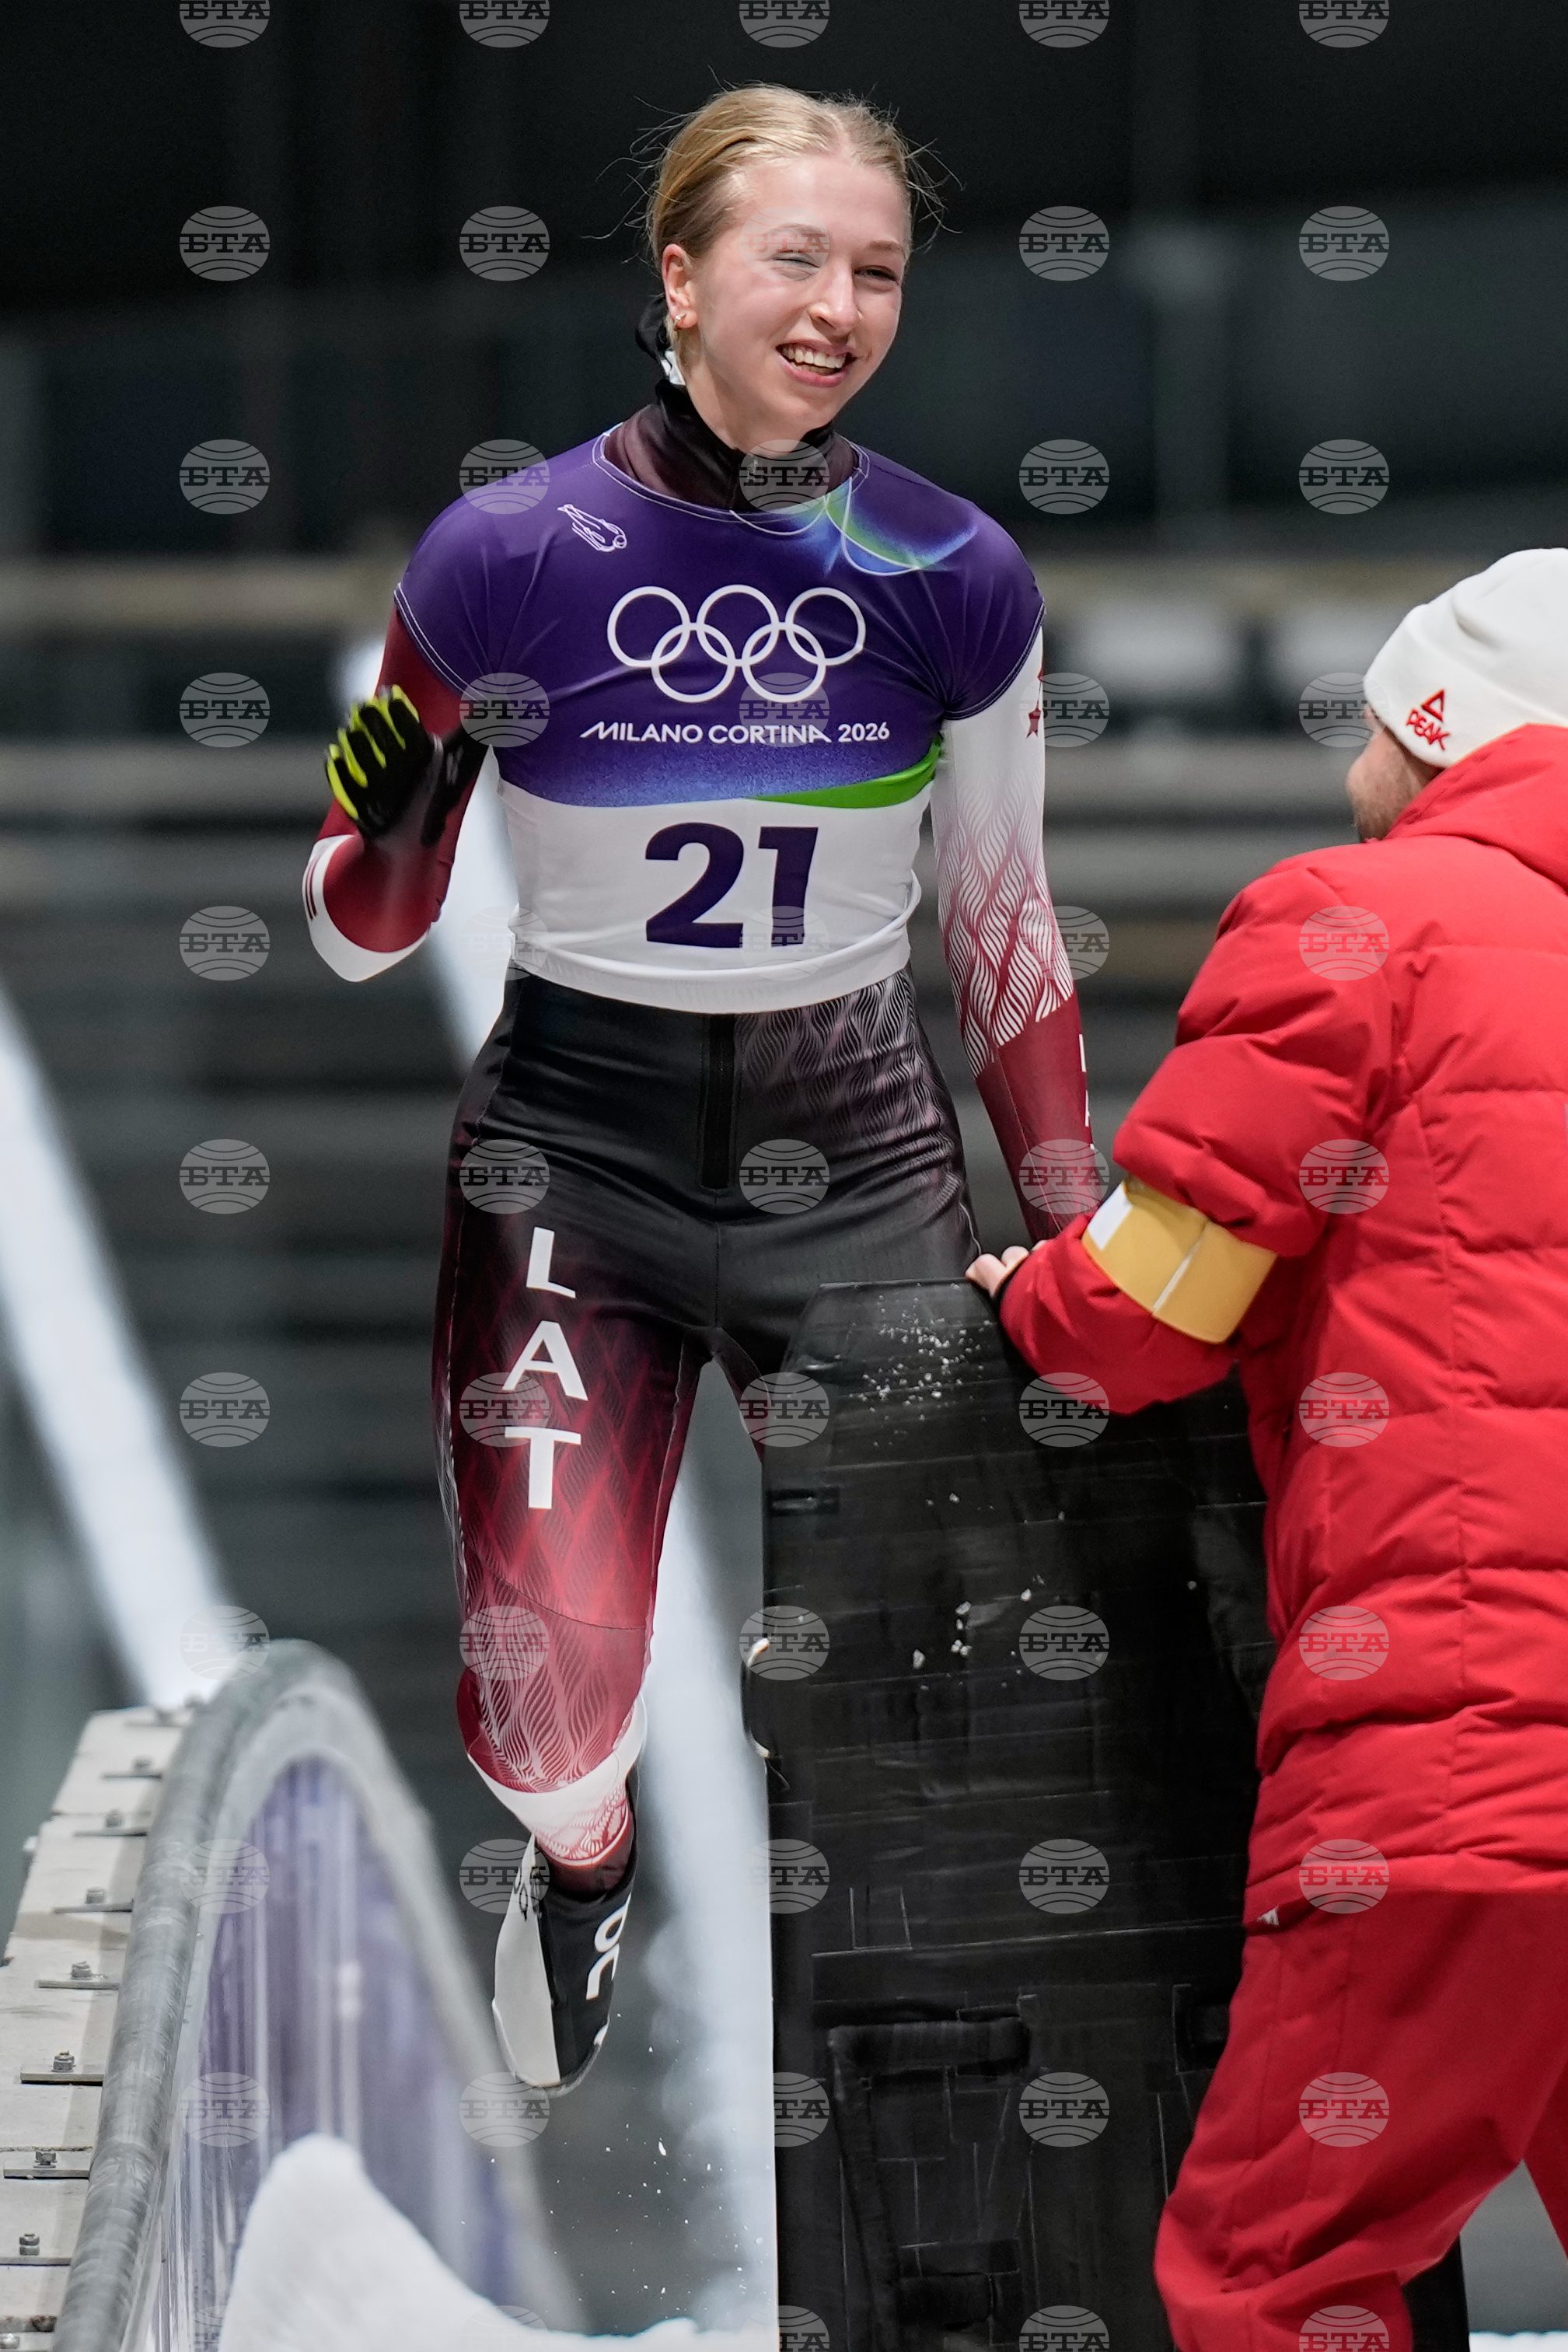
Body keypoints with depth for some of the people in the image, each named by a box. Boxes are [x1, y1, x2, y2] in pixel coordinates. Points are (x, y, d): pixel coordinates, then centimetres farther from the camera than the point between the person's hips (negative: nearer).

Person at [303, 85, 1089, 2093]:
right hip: (575, 1148, -1)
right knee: (551, 1704, -11)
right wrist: (391, 820, -22)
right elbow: (365, 929, 0)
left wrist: (1066, 1228, 12)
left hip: (857, 1151, 2)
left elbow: (1002, 926, 9)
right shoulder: (505, 561, -9)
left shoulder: (953, 580, -4)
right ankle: (579, 1861, 27)